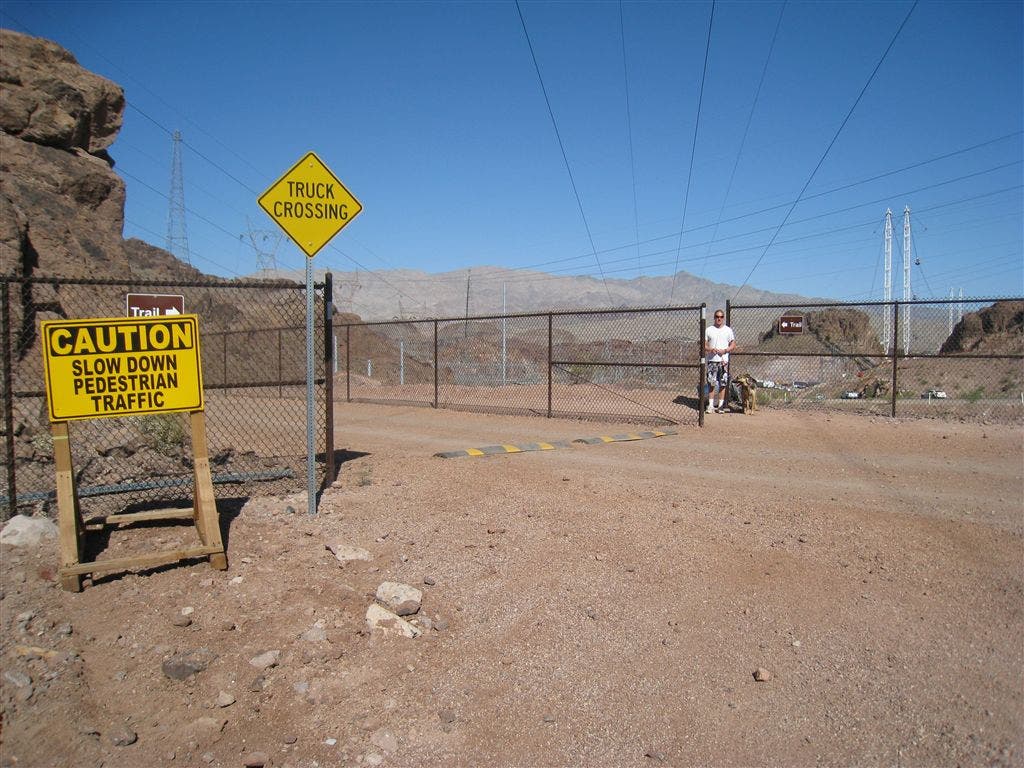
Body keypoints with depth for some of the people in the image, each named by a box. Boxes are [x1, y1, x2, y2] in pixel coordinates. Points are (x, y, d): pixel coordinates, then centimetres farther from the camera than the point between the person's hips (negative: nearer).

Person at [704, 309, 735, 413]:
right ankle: (711, 404, 5)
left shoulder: (728, 330, 7)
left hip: (723, 360, 0)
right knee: (711, 382, -1)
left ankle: (721, 404, 6)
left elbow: (733, 345, 7)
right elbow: (704, 344, 5)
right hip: (712, 360, 0)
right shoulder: (709, 330, 7)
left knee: (723, 383, 0)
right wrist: (711, 349, -14)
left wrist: (724, 350, -11)